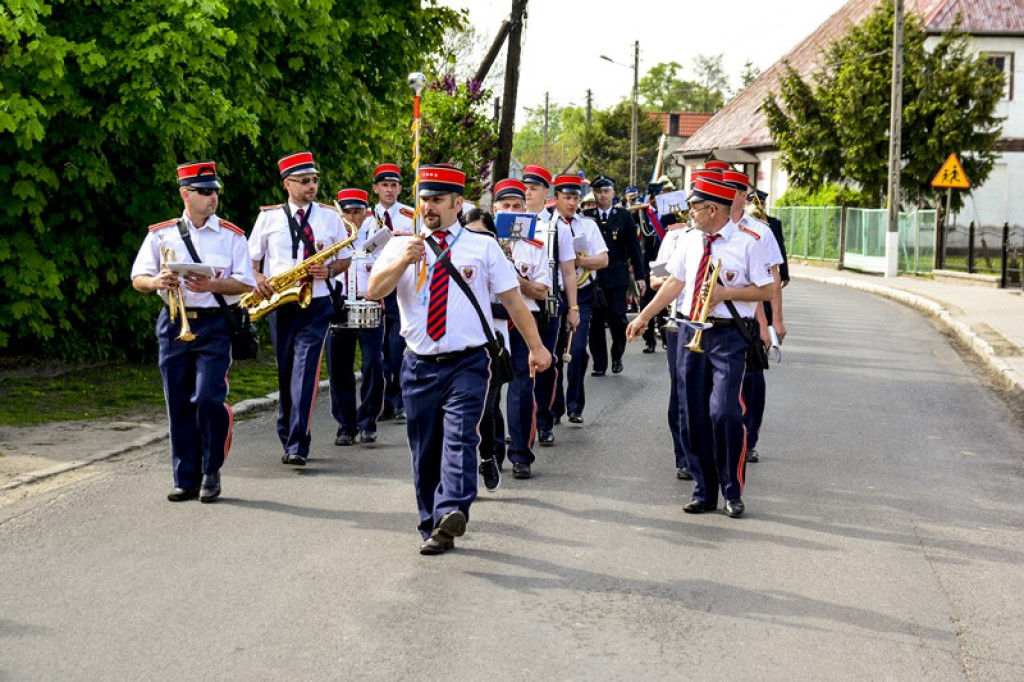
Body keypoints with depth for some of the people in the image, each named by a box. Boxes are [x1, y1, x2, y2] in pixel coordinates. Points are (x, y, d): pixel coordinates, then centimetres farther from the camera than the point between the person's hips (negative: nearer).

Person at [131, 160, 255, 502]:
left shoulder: (231, 236, 5)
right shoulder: (160, 234, 8)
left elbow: (246, 283, 1)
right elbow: (138, 279, 7)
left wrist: (211, 285, -16)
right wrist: (157, 282, -16)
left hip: (214, 325, -2)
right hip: (173, 326, 2)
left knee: (208, 399, -13)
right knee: (178, 405, 3)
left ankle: (211, 473, 5)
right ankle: (186, 479, 13)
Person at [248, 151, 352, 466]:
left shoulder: (330, 216, 7)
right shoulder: (268, 216, 7)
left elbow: (345, 259, 12)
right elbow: (251, 257, 12)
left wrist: (328, 270, -10)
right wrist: (258, 278, -9)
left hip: (316, 304, -2)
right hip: (279, 304, 2)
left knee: (306, 369, -15)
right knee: (285, 372, 9)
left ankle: (297, 445, -19)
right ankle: (288, 437, 24)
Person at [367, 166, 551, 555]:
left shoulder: (483, 247, 6)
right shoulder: (400, 246, 8)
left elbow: (512, 298, 7)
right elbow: (373, 291, -4)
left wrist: (536, 346, 4)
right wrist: (403, 262, -20)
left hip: (467, 364, -2)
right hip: (419, 365, 3)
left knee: (459, 438, -21)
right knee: (425, 450, 7)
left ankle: (452, 512, -36)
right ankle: (433, 529, 16)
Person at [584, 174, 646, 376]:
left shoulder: (624, 216, 6)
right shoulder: (586, 216, 5)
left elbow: (634, 246, 6)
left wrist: (640, 276, 3)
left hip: (617, 276, -1)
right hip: (593, 275, 1)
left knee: (617, 318, -8)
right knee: (596, 321, 2)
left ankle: (617, 356, 16)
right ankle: (599, 363, 12)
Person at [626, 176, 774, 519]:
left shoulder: (748, 243, -6)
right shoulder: (689, 240, 10)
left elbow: (766, 290, -5)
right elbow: (674, 282, 19)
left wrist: (725, 292, -15)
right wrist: (644, 316, 20)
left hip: (728, 336, -5)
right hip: (692, 332, 6)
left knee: (724, 412, -14)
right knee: (695, 415, 6)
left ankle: (733, 492, 1)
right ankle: (704, 492, 16)